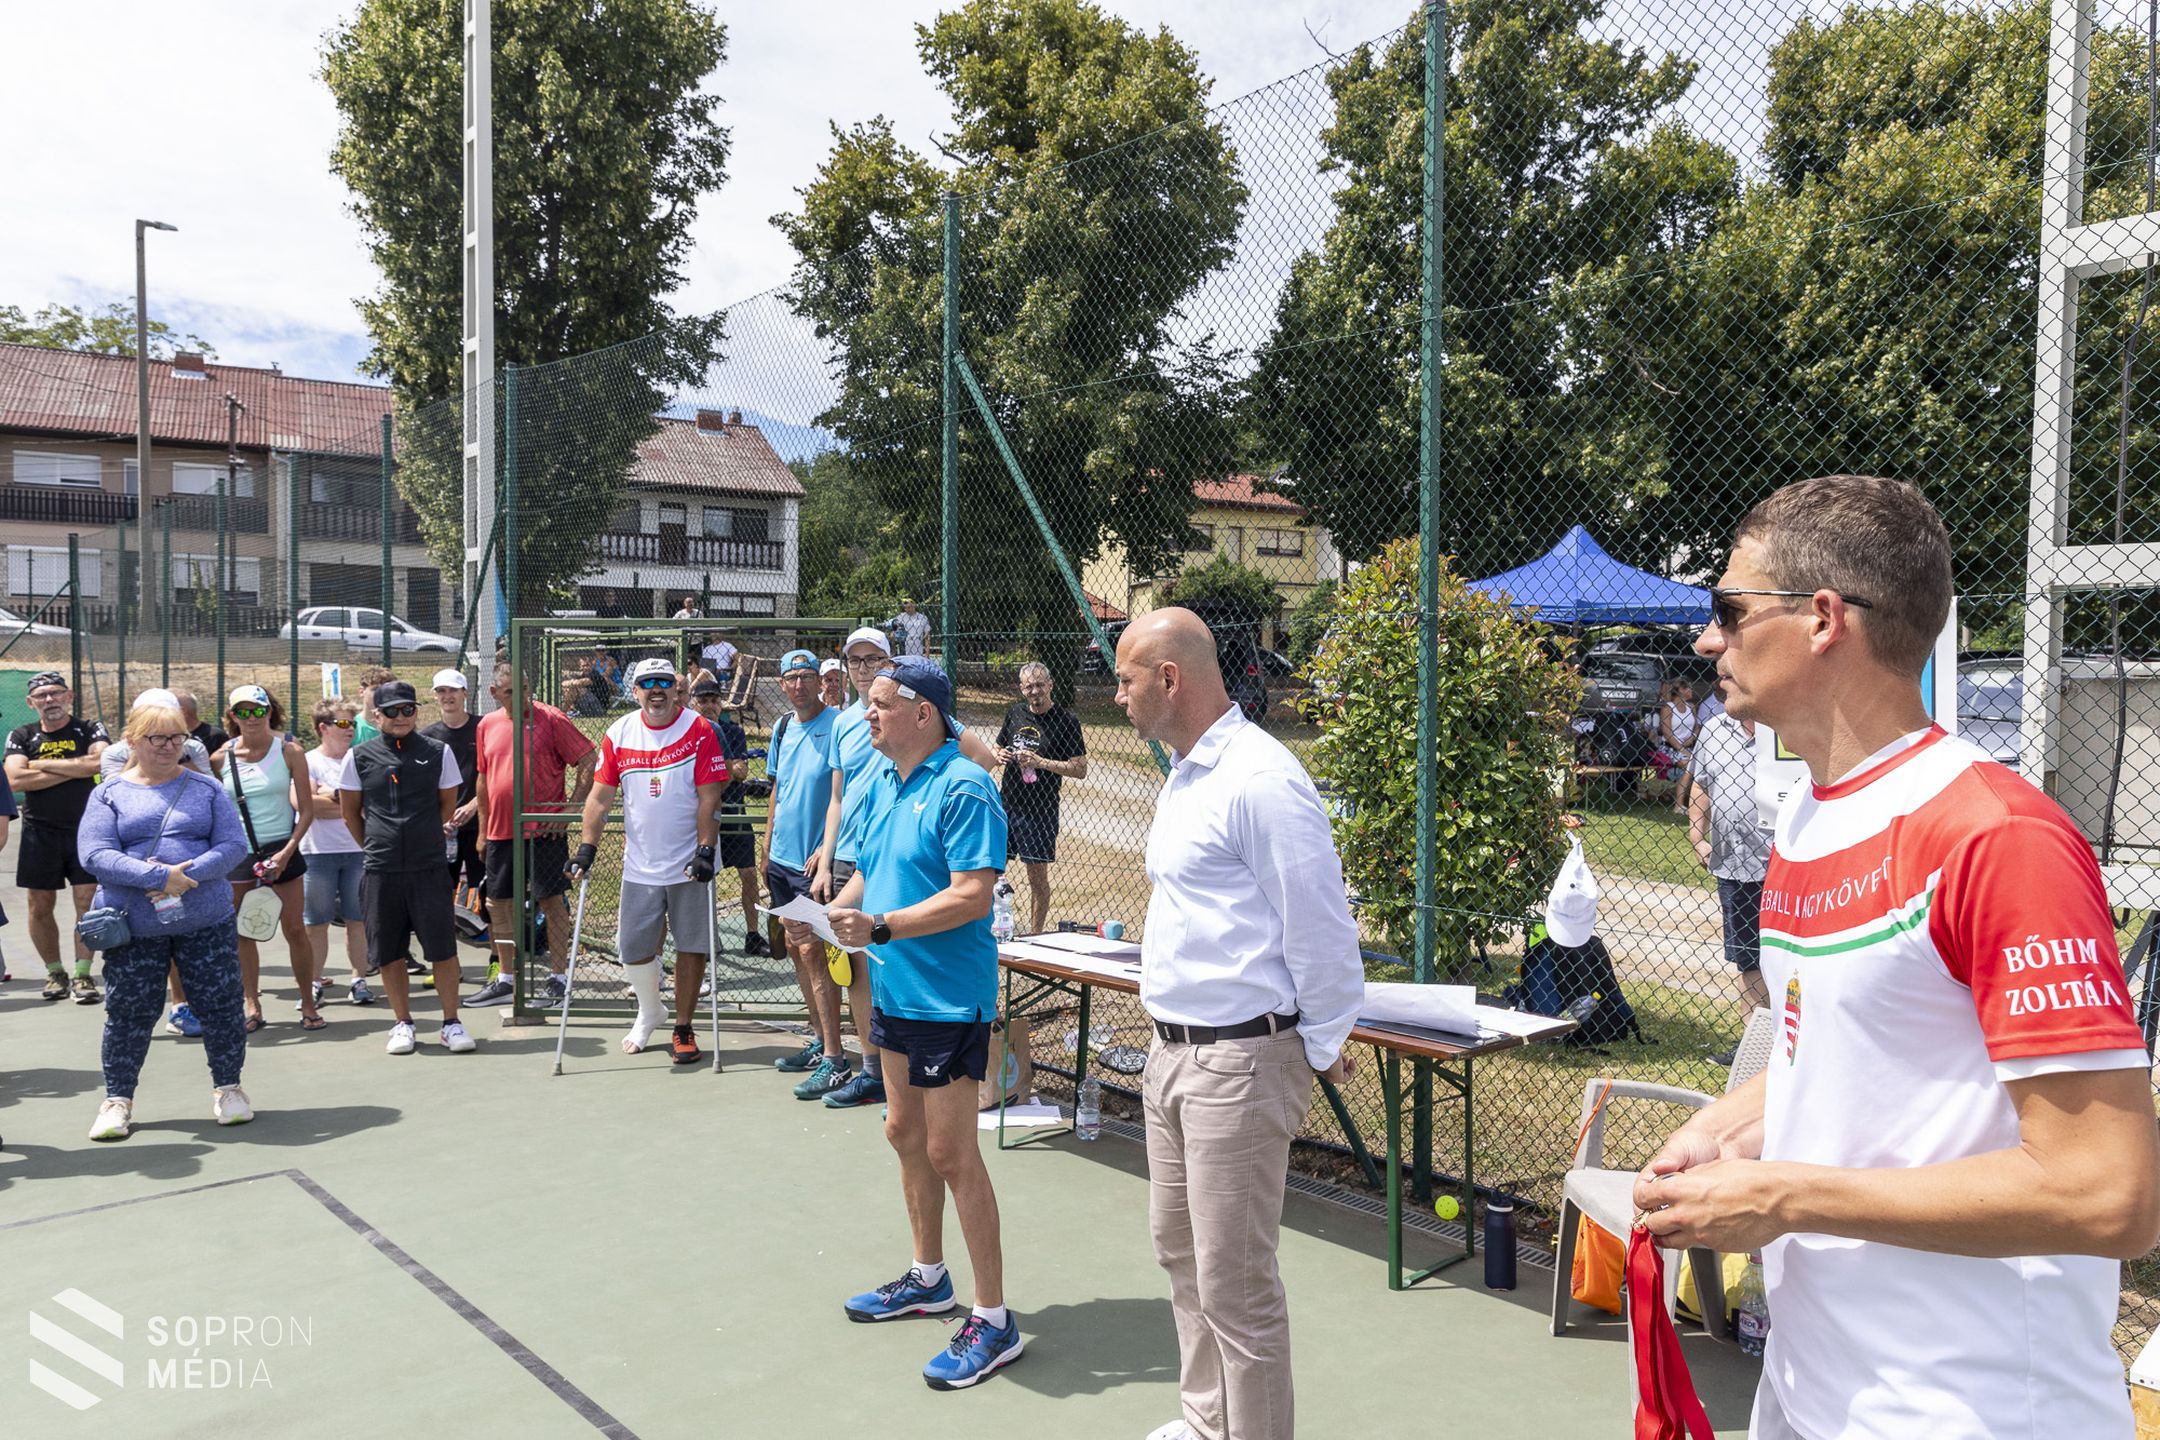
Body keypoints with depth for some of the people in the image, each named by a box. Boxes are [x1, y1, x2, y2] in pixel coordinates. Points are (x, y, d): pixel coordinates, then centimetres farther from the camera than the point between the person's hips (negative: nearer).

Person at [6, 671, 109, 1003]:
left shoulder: (90, 730, 3)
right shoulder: (21, 736, 7)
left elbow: (97, 762, -19)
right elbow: (16, 780, -9)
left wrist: (42, 765, -10)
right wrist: (75, 769, -12)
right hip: (40, 832, 2)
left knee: (87, 903, -4)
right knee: (41, 907, 6)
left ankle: (82, 974, 3)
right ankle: (54, 972, 20)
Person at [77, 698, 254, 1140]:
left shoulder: (206, 788, 6)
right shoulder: (109, 794, 3)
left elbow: (234, 845, -2)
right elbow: (95, 855, -9)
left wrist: (191, 874, -18)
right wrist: (160, 877, -20)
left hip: (208, 921, 1)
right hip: (134, 926, 0)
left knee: (221, 1004, 3)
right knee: (129, 1012, 6)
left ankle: (228, 1088, 22)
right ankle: (117, 1099, 24)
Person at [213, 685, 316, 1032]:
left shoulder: (288, 750, -4)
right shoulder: (222, 756, 0)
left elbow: (307, 808, -4)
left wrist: (289, 849, -12)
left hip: (281, 849, -2)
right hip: (237, 851, 2)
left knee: (295, 929, 0)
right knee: (242, 932, 5)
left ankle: (308, 1004, 10)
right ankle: (252, 1006, 16)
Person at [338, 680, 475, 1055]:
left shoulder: (438, 752, 3)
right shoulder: (359, 757, 4)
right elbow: (351, 811, 14)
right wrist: (377, 845, 13)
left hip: (430, 867, -1)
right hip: (380, 870, 1)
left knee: (443, 947, -3)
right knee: (388, 953, 7)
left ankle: (451, 1023, 7)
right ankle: (402, 1023, 20)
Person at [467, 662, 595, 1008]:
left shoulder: (551, 719, -6)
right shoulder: (487, 725, 10)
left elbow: (590, 760, -7)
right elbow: (483, 780, 18)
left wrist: (572, 807, -12)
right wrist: (483, 830, 18)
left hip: (543, 830, -6)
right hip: (501, 832, 6)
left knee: (551, 901, -1)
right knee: (499, 904, 10)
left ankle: (558, 977, 8)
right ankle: (505, 980, 22)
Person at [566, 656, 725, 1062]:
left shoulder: (698, 730, -6)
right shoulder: (618, 734, 3)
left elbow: (709, 797, -9)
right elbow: (601, 797, 4)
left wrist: (705, 850, -16)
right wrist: (586, 849, -3)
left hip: (690, 865, -3)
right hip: (639, 867, 3)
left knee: (691, 947, 3)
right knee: (633, 949, 6)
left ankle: (683, 1028, 18)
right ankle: (649, 1013, 33)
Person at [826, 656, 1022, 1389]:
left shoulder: (963, 788, -19)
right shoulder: (880, 784, 9)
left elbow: (972, 895, -25)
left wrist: (879, 928, -28)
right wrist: (831, 910, -1)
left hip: (948, 996, -9)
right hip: (894, 991, 9)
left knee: (950, 1152, -4)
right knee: (905, 1133, 20)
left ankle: (993, 1319, 10)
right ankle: (927, 1278, 39)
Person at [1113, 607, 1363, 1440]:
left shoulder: (1257, 779, -19)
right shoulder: (1184, 776, 12)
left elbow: (1319, 925, -17)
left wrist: (1324, 1045, -9)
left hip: (1239, 1060, -10)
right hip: (1174, 1051, 10)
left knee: (1234, 1279, -1)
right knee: (1179, 1247, 21)